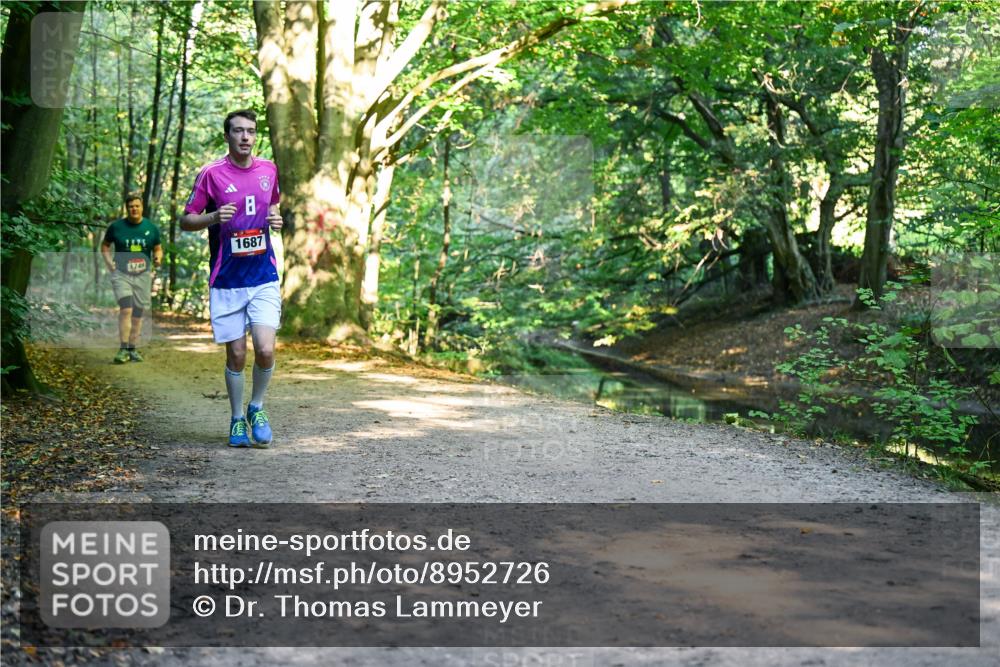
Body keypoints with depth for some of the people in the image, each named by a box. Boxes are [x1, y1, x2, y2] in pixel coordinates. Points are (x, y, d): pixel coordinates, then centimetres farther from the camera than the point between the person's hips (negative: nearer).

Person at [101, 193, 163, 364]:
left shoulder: (151, 228, 5)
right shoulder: (116, 226, 1)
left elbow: (158, 249, 14)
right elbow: (105, 246, 13)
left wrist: (158, 258, -9)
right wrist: (109, 263, -2)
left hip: (143, 276, 3)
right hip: (121, 274, -3)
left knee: (138, 314, 8)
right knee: (126, 310, -17)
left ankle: (132, 349, 19)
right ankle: (123, 350, -15)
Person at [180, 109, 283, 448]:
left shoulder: (269, 170, 7)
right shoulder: (211, 174, -4)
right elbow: (186, 221, 0)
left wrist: (276, 218, 1)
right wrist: (215, 217, -20)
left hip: (264, 277, 2)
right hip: (226, 280, -2)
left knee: (265, 350, -11)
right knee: (236, 355, 2)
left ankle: (257, 408, 15)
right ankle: (237, 420, 22)